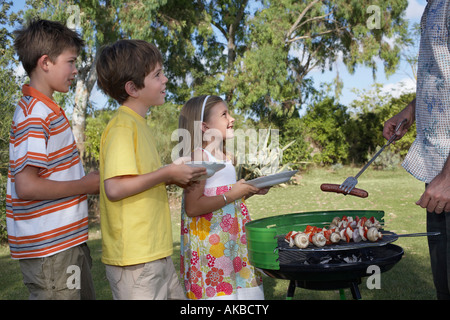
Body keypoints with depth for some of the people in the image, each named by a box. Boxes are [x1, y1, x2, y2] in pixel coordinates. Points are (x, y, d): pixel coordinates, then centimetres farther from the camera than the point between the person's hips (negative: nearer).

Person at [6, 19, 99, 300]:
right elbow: (26, 186, -25)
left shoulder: (47, 110, 13)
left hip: (67, 240, 10)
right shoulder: (35, 115, -18)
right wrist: (86, 185, -16)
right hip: (50, 248, -10)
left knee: (86, 294, 19)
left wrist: (88, 182, 4)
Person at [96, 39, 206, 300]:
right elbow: (114, 188, -25)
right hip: (134, 259, -9)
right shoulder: (122, 127, -15)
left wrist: (174, 178, 6)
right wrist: (167, 173, -16)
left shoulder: (140, 125, 14)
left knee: (176, 294, 17)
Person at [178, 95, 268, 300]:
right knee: (216, 290, -2)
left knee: (240, 287, 12)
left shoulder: (226, 157, 11)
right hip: (209, 241, -8)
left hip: (232, 235, 8)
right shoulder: (199, 156, -14)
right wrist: (232, 194, -19)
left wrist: (251, 190, 7)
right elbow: (192, 207, -22)